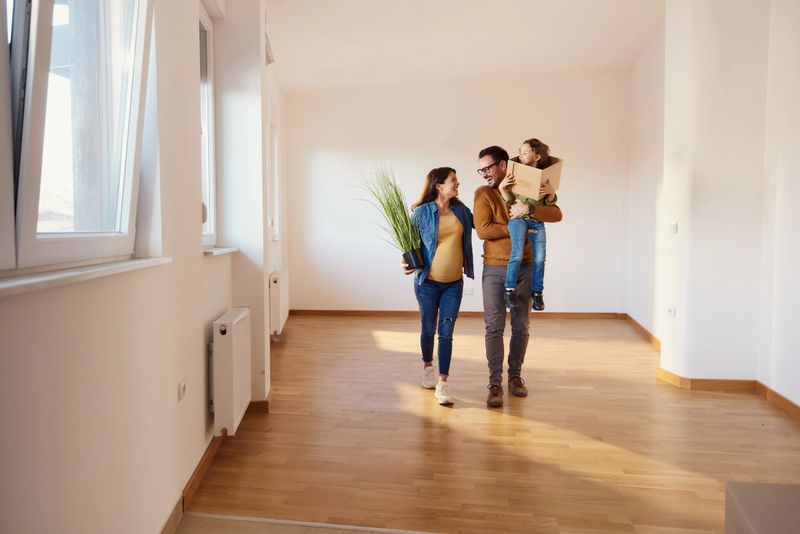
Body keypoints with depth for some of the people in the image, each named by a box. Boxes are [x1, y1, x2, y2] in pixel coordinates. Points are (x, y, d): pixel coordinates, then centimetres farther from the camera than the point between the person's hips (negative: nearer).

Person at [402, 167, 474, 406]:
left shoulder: (461, 210, 3)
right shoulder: (422, 212, -9)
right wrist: (407, 262, -18)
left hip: (454, 283, 3)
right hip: (428, 282, -2)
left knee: (446, 333, -1)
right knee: (428, 329, 13)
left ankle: (442, 384, 3)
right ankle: (427, 367, 39)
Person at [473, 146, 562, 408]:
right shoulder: (483, 193, -1)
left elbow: (556, 215, -7)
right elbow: (483, 230, -13)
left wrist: (528, 209, -21)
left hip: (524, 268, 2)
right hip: (494, 269, -2)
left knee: (520, 326, 10)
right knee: (494, 327, -3)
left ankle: (515, 375, 26)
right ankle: (495, 383, 4)